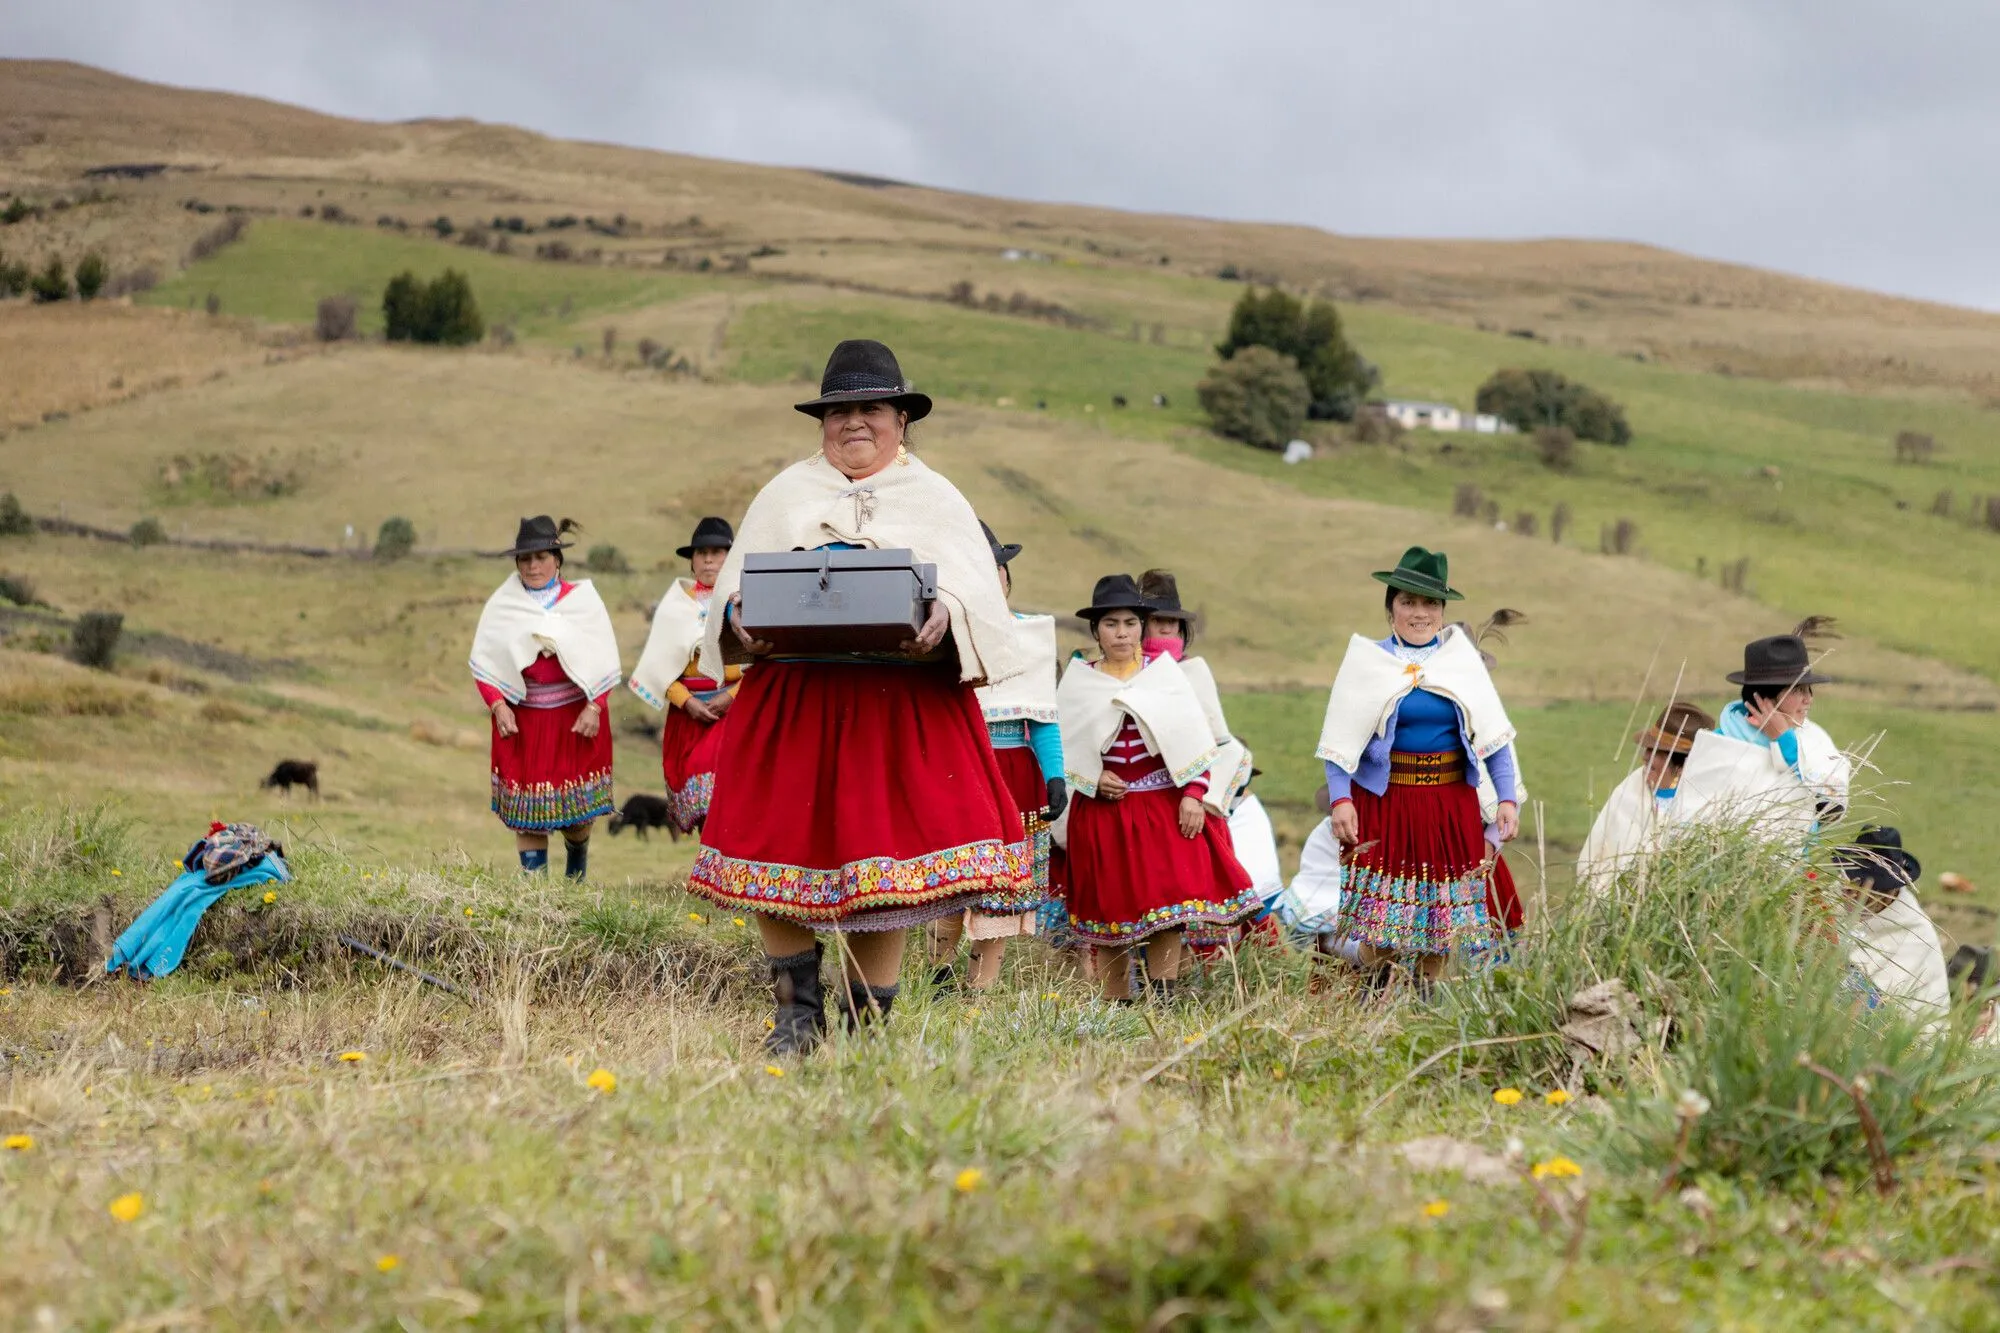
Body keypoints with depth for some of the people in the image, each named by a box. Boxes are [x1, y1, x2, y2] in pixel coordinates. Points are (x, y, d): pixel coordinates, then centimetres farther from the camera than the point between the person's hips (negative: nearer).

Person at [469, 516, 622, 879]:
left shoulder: (583, 599, 0)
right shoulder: (502, 604, 1)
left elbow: (603, 661, 0)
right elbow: (484, 662, 2)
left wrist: (594, 708, -11)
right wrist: (498, 706, -12)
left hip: (575, 716, 0)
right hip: (522, 719, 0)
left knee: (578, 807, 8)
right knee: (526, 808, -1)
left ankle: (576, 878, 32)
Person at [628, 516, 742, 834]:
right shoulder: (677, 604, 9)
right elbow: (660, 665, 6)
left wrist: (731, 696, -14)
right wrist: (687, 701, -7)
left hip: (734, 707, -3)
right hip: (689, 712, 3)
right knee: (698, 800, 1)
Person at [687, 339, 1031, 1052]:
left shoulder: (937, 500, 12)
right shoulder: (785, 494, 17)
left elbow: (976, 590, 0)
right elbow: (736, 583, 12)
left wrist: (943, 617, -22)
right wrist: (739, 617, -12)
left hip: (902, 705, -2)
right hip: (793, 695, 2)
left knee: (883, 865, -3)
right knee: (775, 844, -4)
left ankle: (866, 1025, 7)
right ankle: (798, 1012, 9)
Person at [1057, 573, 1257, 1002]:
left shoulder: (1164, 672, 4)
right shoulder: (1078, 681, 4)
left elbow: (1194, 740, 2)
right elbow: (1060, 745, 5)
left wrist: (1193, 794, -8)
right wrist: (1092, 779, -9)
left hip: (1165, 807, -1)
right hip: (1103, 810, 1)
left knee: (1166, 908, -9)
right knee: (1110, 909, 5)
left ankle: (1163, 1000, -7)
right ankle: (1115, 1006, 12)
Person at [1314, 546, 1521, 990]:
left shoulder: (1461, 658, 6)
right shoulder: (1367, 661, 0)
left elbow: (1494, 733, 8)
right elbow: (1340, 739, -1)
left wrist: (1507, 798, 2)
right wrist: (1340, 800, -11)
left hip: (1452, 801, 2)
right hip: (1385, 800, -2)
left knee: (1443, 907, 6)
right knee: (1381, 905, -4)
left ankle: (1428, 991, 19)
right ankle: (1375, 988, 13)